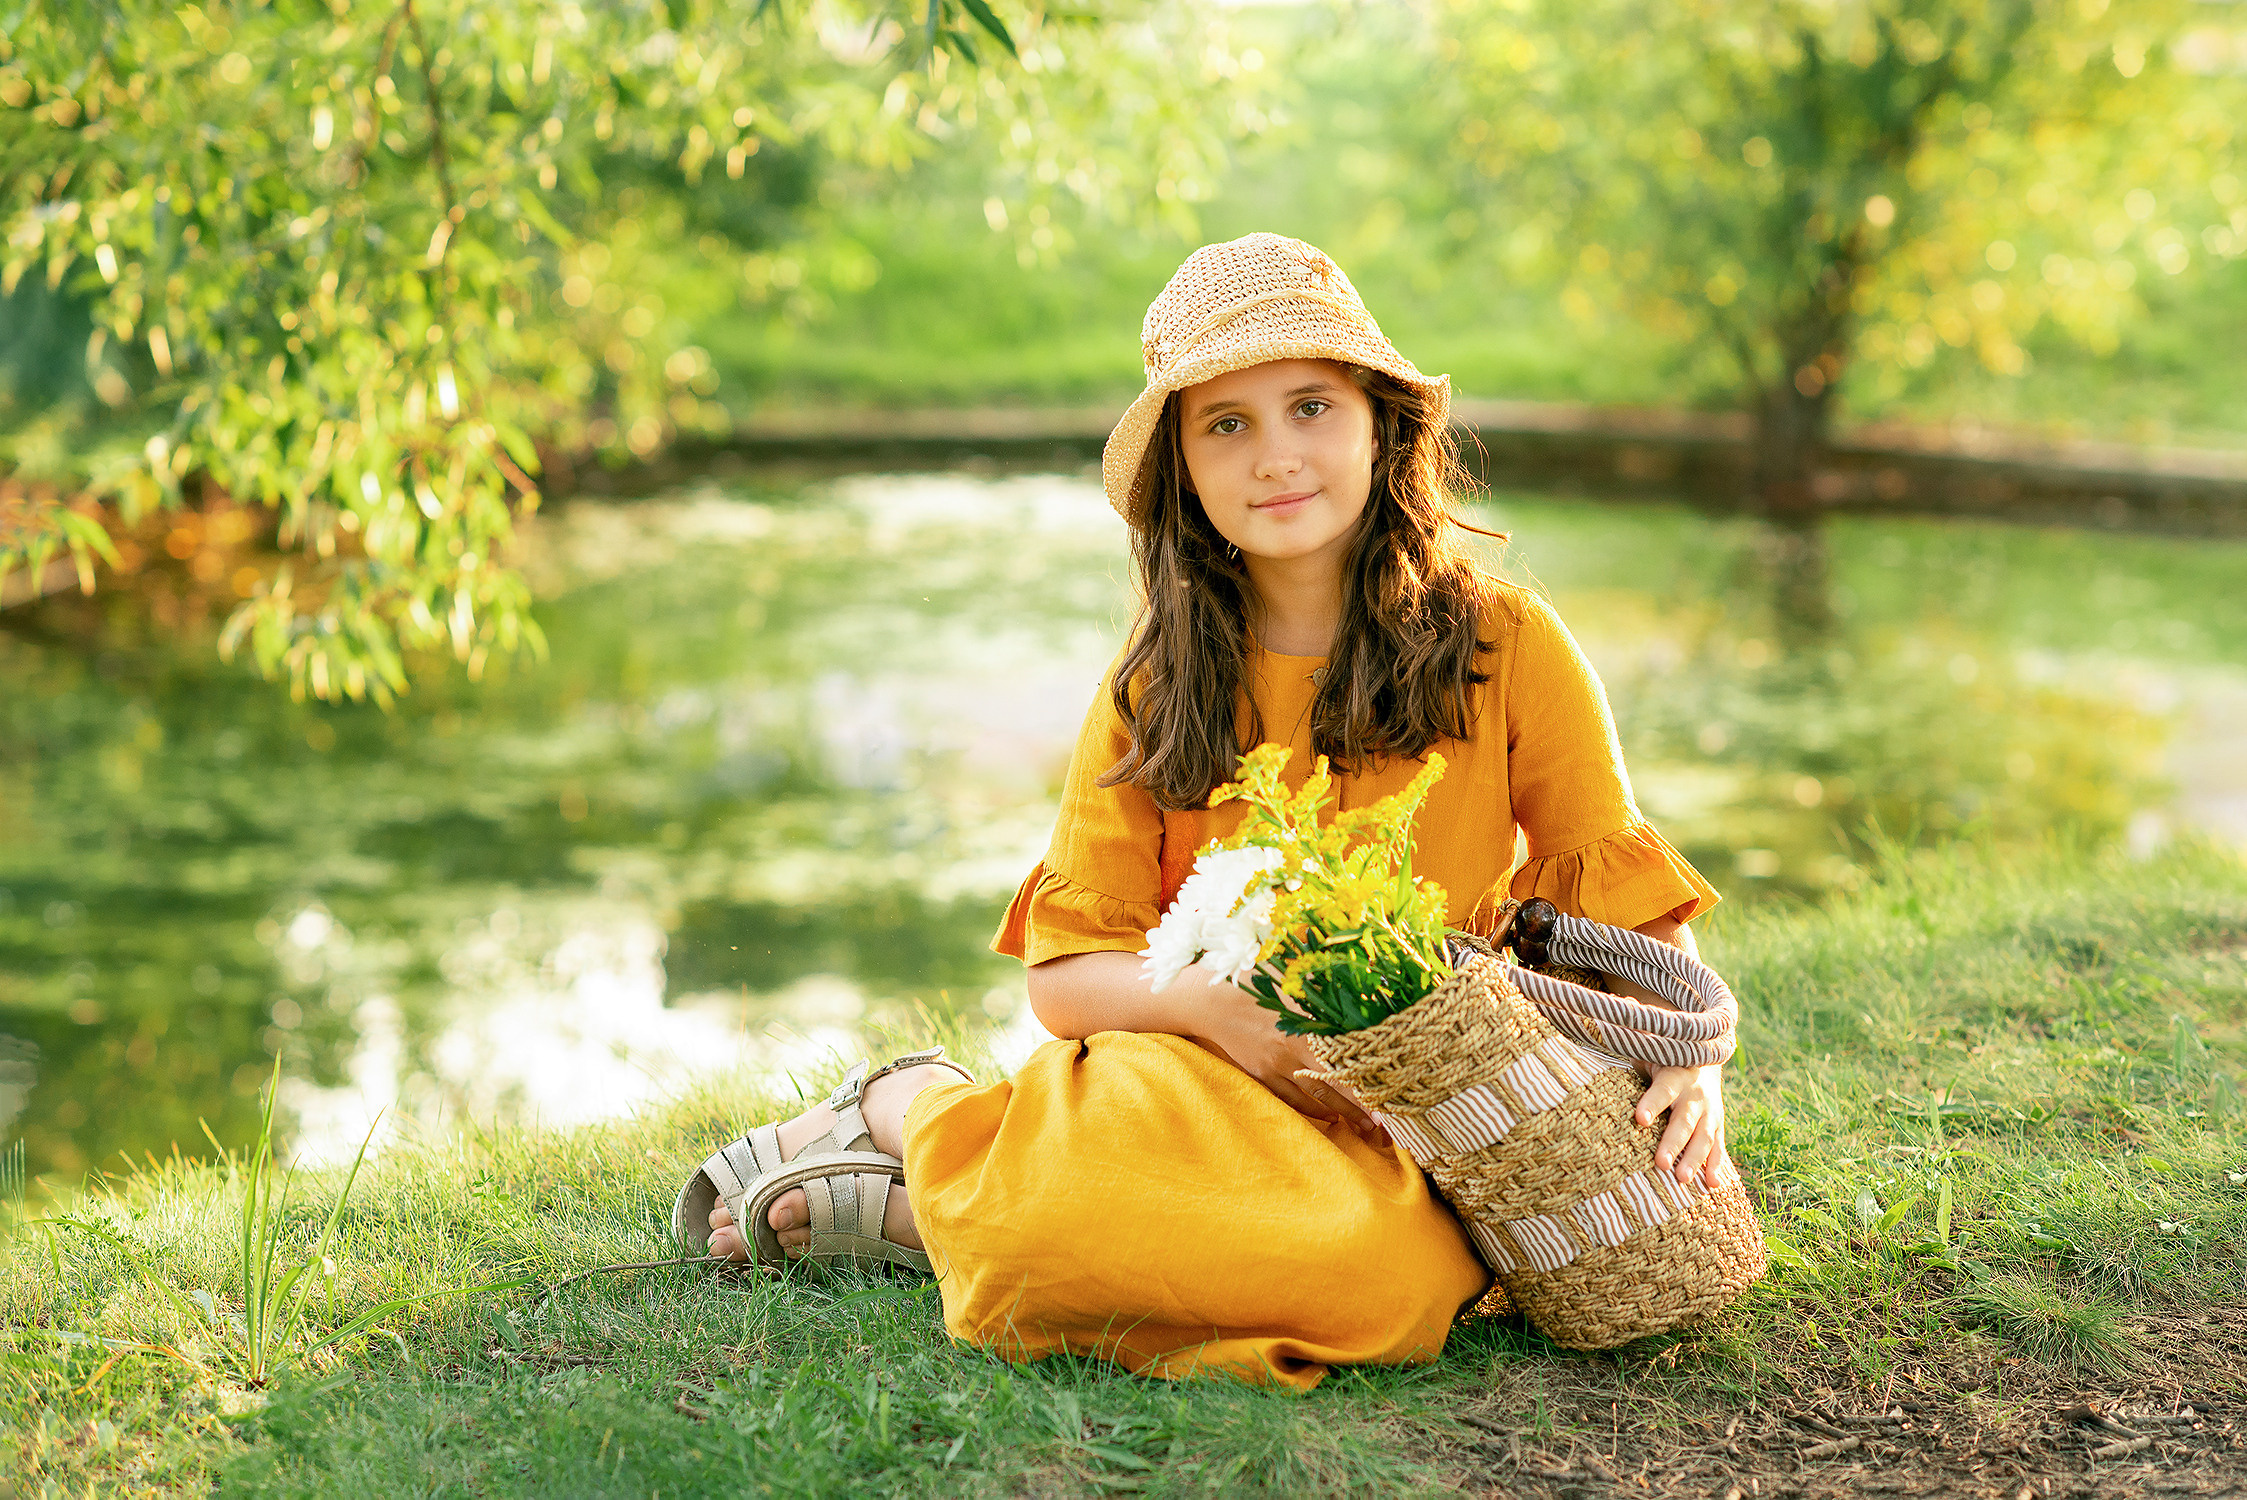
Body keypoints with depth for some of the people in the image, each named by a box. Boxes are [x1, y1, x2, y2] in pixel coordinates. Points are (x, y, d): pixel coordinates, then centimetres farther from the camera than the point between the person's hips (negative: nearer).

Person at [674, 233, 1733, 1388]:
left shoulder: (1504, 647, 0)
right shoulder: (1154, 690, 5)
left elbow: (1633, 906, 4)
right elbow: (1064, 975, 2)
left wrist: (1684, 1057, -16)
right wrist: (1205, 1003, -19)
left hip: (1398, 1128, 1)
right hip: (1186, 1074, 0)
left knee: (1384, 1272, -35)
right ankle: (907, 1105, -1)